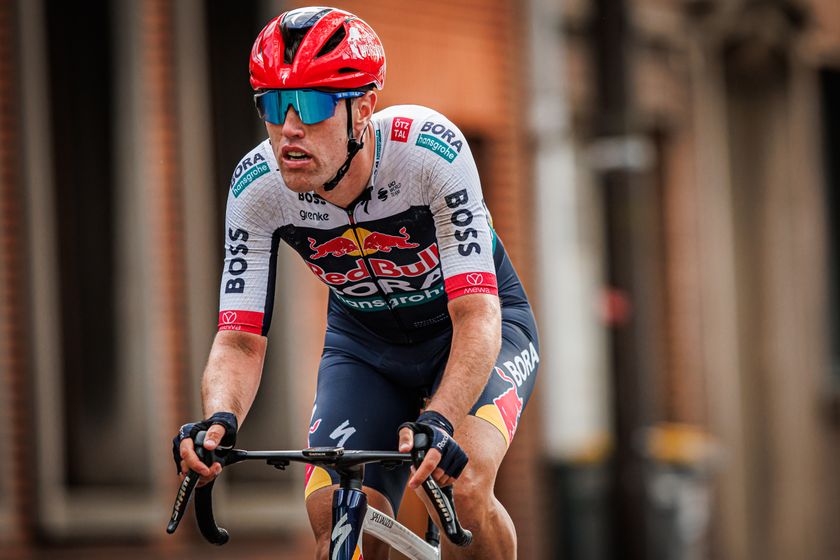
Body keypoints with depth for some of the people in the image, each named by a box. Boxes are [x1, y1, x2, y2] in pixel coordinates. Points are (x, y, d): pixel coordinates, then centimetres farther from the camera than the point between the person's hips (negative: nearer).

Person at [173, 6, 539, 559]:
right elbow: (240, 340, -21)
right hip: (365, 342, 3)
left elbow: (477, 315, -36)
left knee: (462, 485, -31)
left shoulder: (430, 151, -33)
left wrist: (439, 421, -53)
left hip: (475, 325, -3)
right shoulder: (257, 187, -23)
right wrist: (220, 419, -43)